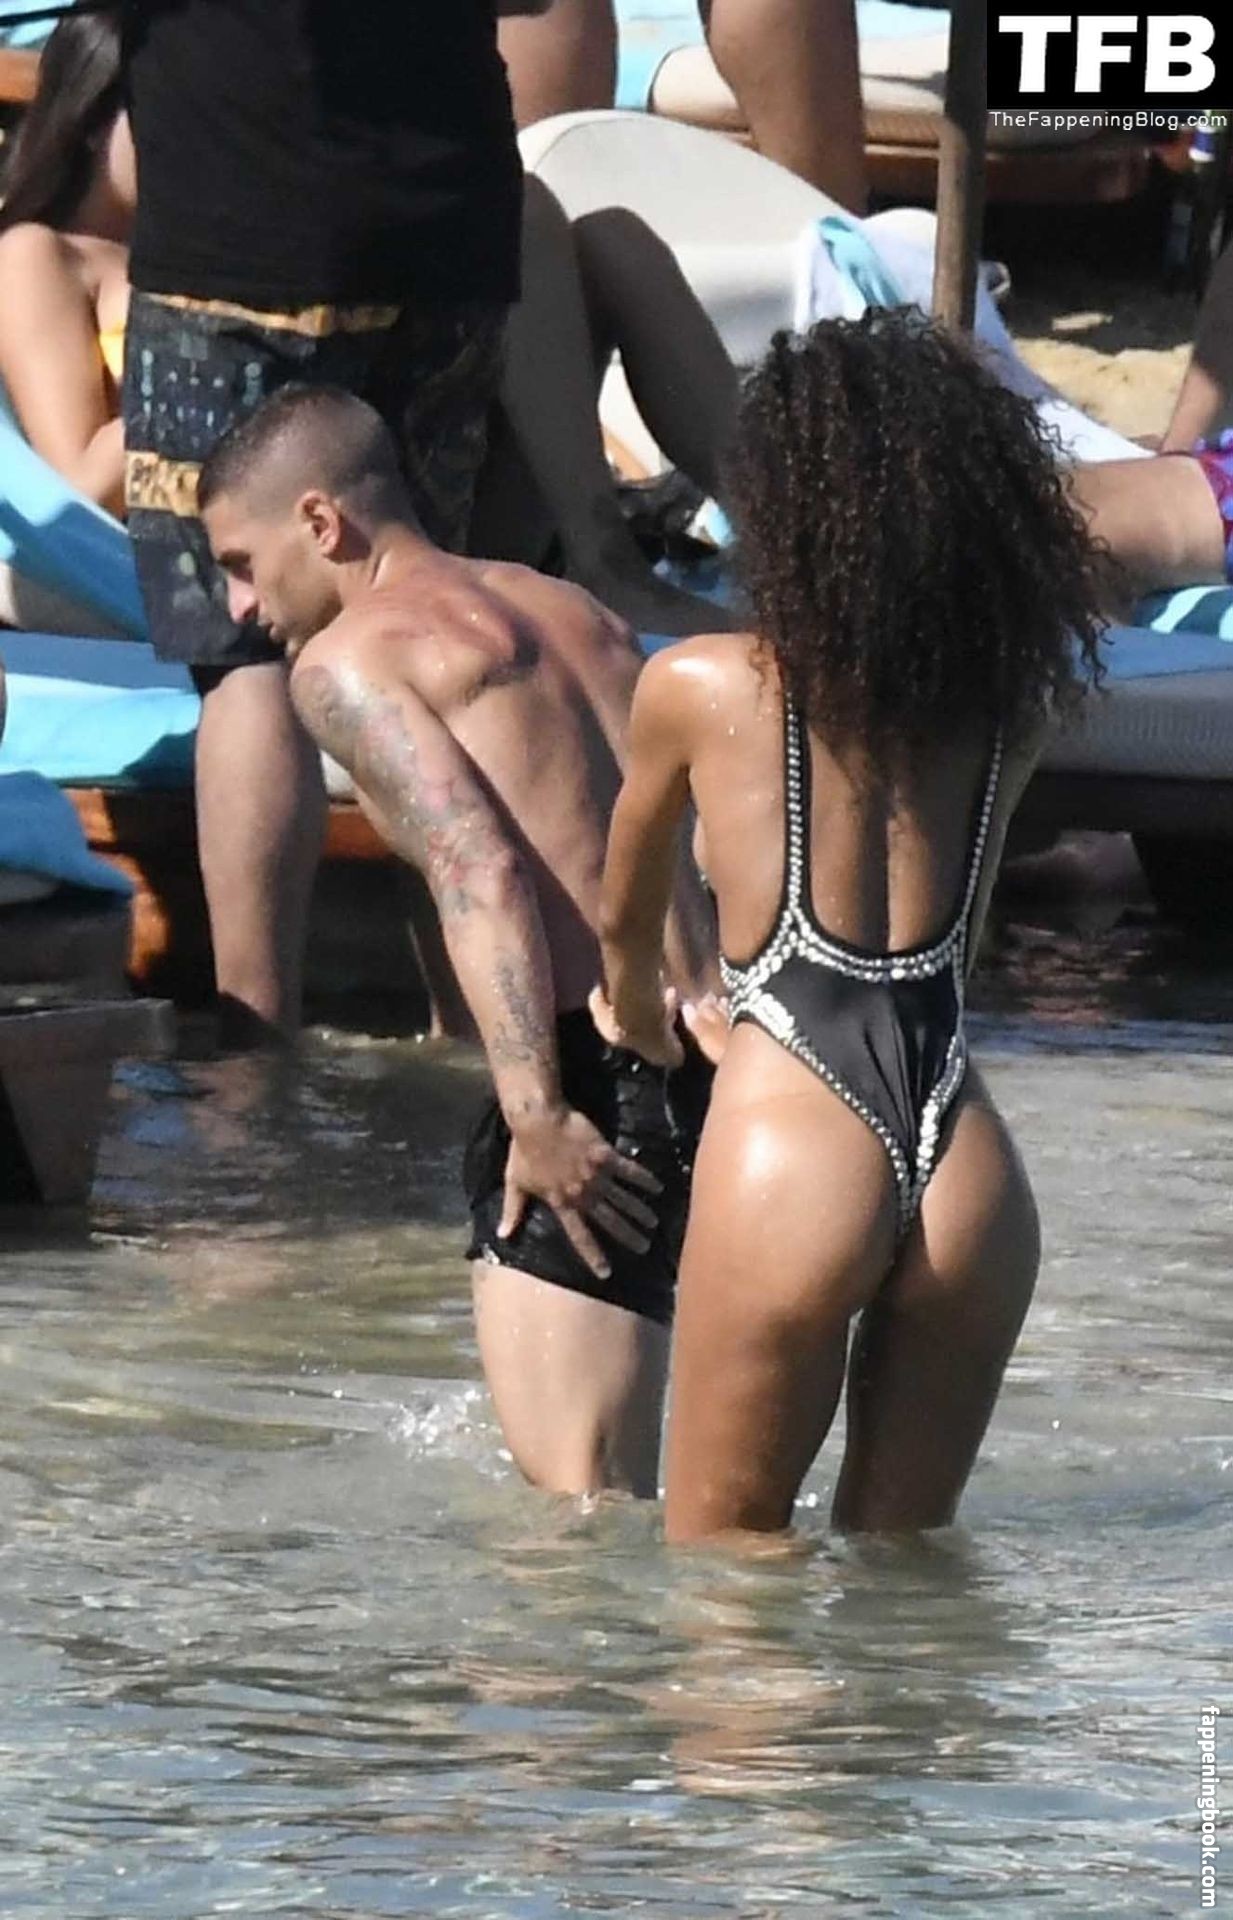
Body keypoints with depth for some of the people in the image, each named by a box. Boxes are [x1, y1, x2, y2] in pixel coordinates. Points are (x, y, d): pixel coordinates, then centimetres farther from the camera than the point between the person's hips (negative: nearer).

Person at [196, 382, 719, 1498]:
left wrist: (539, 1119, -21)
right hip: (713, 1063, 9)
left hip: (595, 1075, -9)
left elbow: (479, 874, -16)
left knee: (578, 1503, -11)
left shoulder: (347, 660, -2)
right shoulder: (573, 614, 23)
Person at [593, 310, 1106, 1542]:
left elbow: (623, 912, 20)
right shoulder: (1008, 702, 8)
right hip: (969, 1170, 4)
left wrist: (634, 1008, 44)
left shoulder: (701, 691, 1)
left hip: (795, 1152, -4)